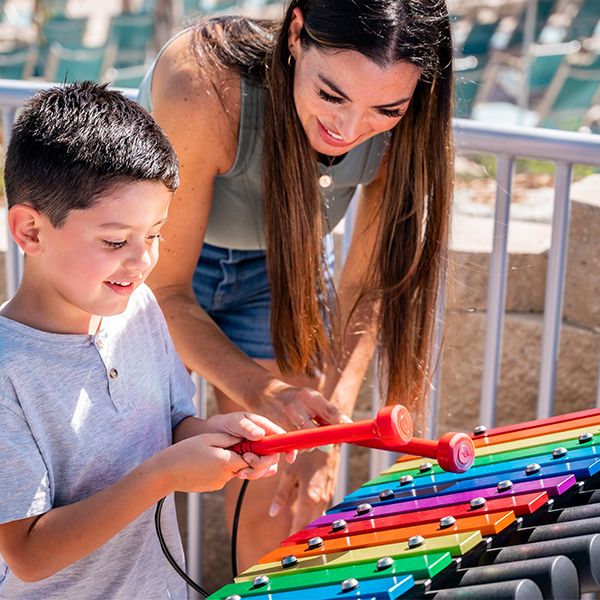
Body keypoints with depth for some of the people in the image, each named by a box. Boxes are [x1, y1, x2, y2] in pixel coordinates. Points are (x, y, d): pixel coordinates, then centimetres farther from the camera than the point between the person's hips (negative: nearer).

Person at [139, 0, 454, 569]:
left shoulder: (402, 124, -25)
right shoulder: (205, 86, -38)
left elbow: (366, 285, -13)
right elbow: (165, 287, -29)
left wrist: (329, 424, -26)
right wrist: (256, 390, -44)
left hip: (281, 264, 3)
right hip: (152, 260, -3)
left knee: (284, 506, 3)